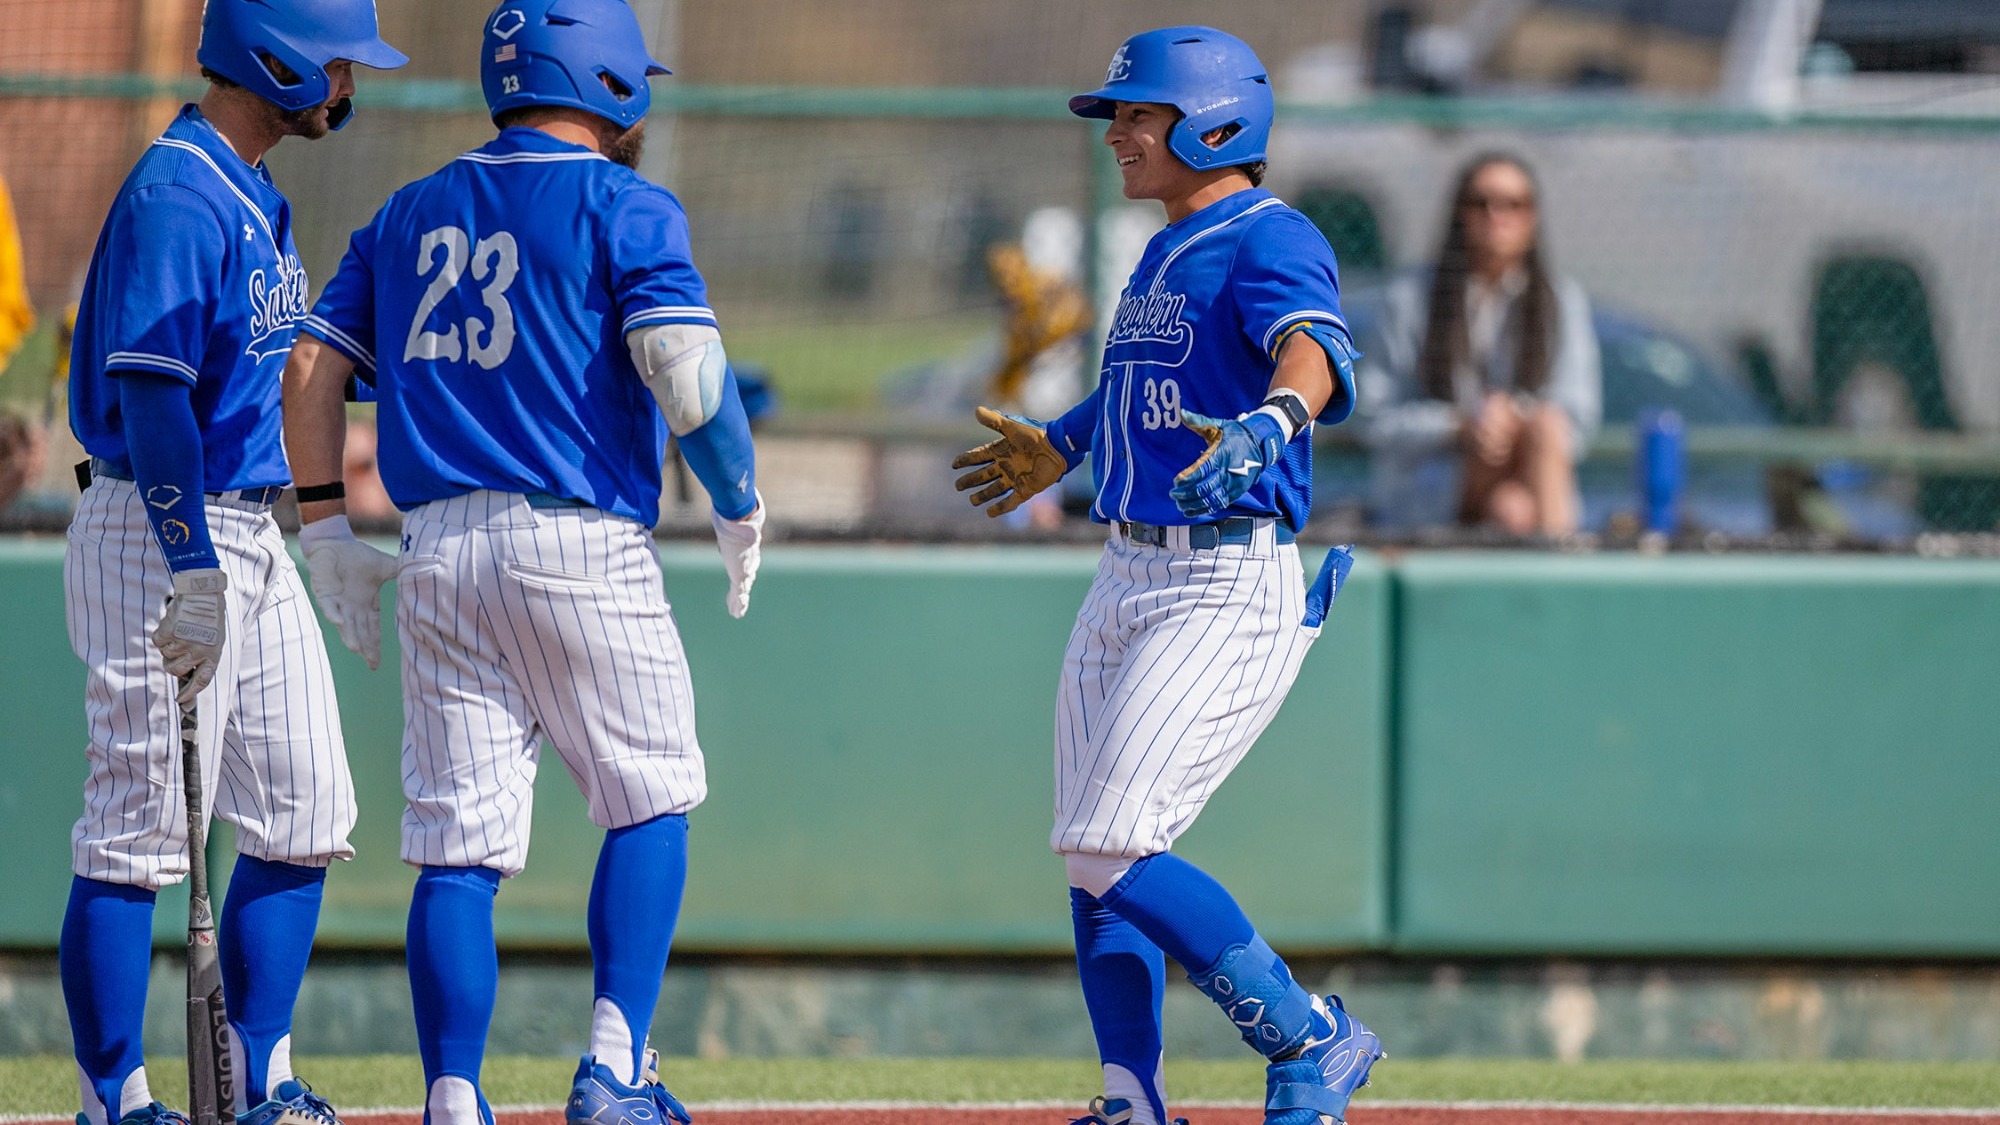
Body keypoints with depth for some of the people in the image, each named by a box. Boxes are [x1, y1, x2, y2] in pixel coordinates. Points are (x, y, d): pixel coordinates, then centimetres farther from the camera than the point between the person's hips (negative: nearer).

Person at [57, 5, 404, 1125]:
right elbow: (150, 391, -22)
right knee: (142, 831, -5)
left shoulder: (258, 197, 15)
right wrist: (194, 569, -25)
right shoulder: (176, 199, -16)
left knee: (306, 817, 8)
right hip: (162, 531, -10)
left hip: (251, 532, 10)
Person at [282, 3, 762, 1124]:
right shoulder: (624, 208, -3)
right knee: (650, 802, 11)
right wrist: (741, 507, -1)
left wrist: (326, 528, 13)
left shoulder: (411, 214, 16)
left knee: (459, 842, 4)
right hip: (581, 546, -5)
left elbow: (312, 366, 11)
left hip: (438, 555, 5)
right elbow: (689, 376, -15)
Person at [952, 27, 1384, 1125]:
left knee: (1113, 853, -16)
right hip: (1127, 581, 10)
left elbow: (1314, 352, -34)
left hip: (1227, 588, -10)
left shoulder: (1272, 242, -13)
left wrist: (1267, 424, -54)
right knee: (1094, 863, 9)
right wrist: (1058, 447, 48)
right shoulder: (1166, 254, 17)